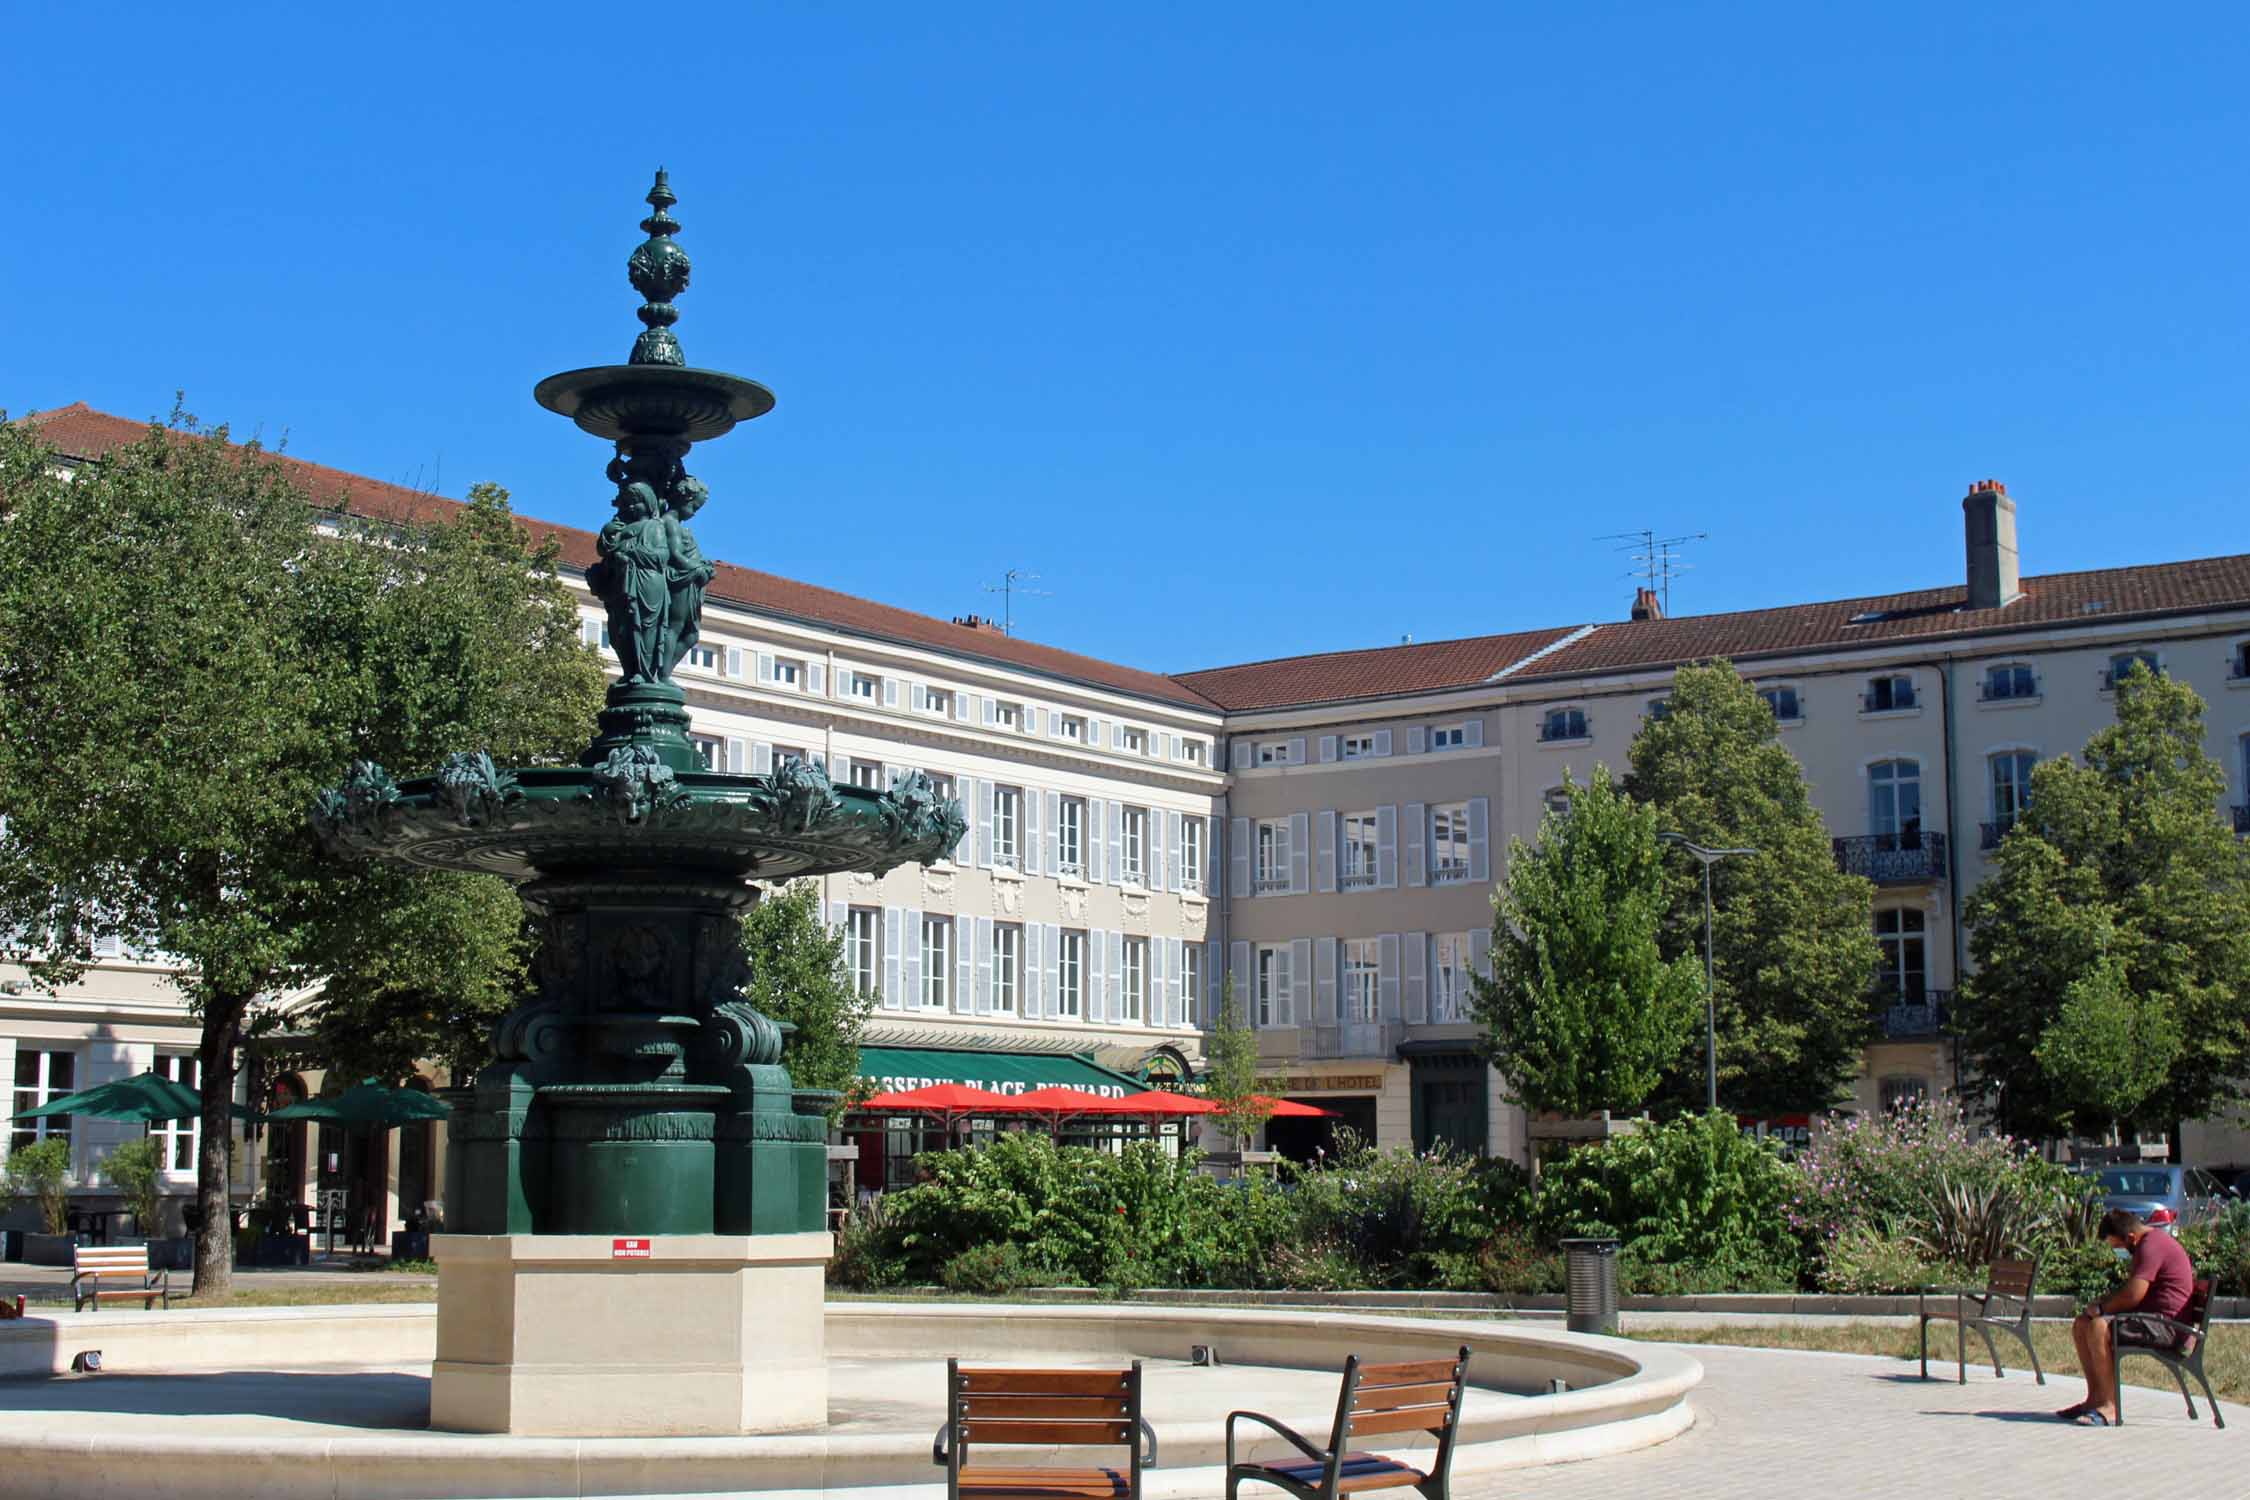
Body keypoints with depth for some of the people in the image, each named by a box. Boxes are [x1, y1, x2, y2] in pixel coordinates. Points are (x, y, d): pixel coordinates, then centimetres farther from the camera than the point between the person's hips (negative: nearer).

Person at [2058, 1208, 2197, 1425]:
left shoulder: (2151, 1245, -17)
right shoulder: (2149, 1241, 18)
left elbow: (2132, 1296, -24)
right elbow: (2130, 1290, 23)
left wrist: (2100, 1307, -8)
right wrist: (2101, 1306, 6)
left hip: (2166, 1323, -11)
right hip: (2150, 1317, 11)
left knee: (2099, 1328, -29)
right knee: (2081, 1325, 9)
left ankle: (2110, 1408, -27)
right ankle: (2095, 1398, 5)